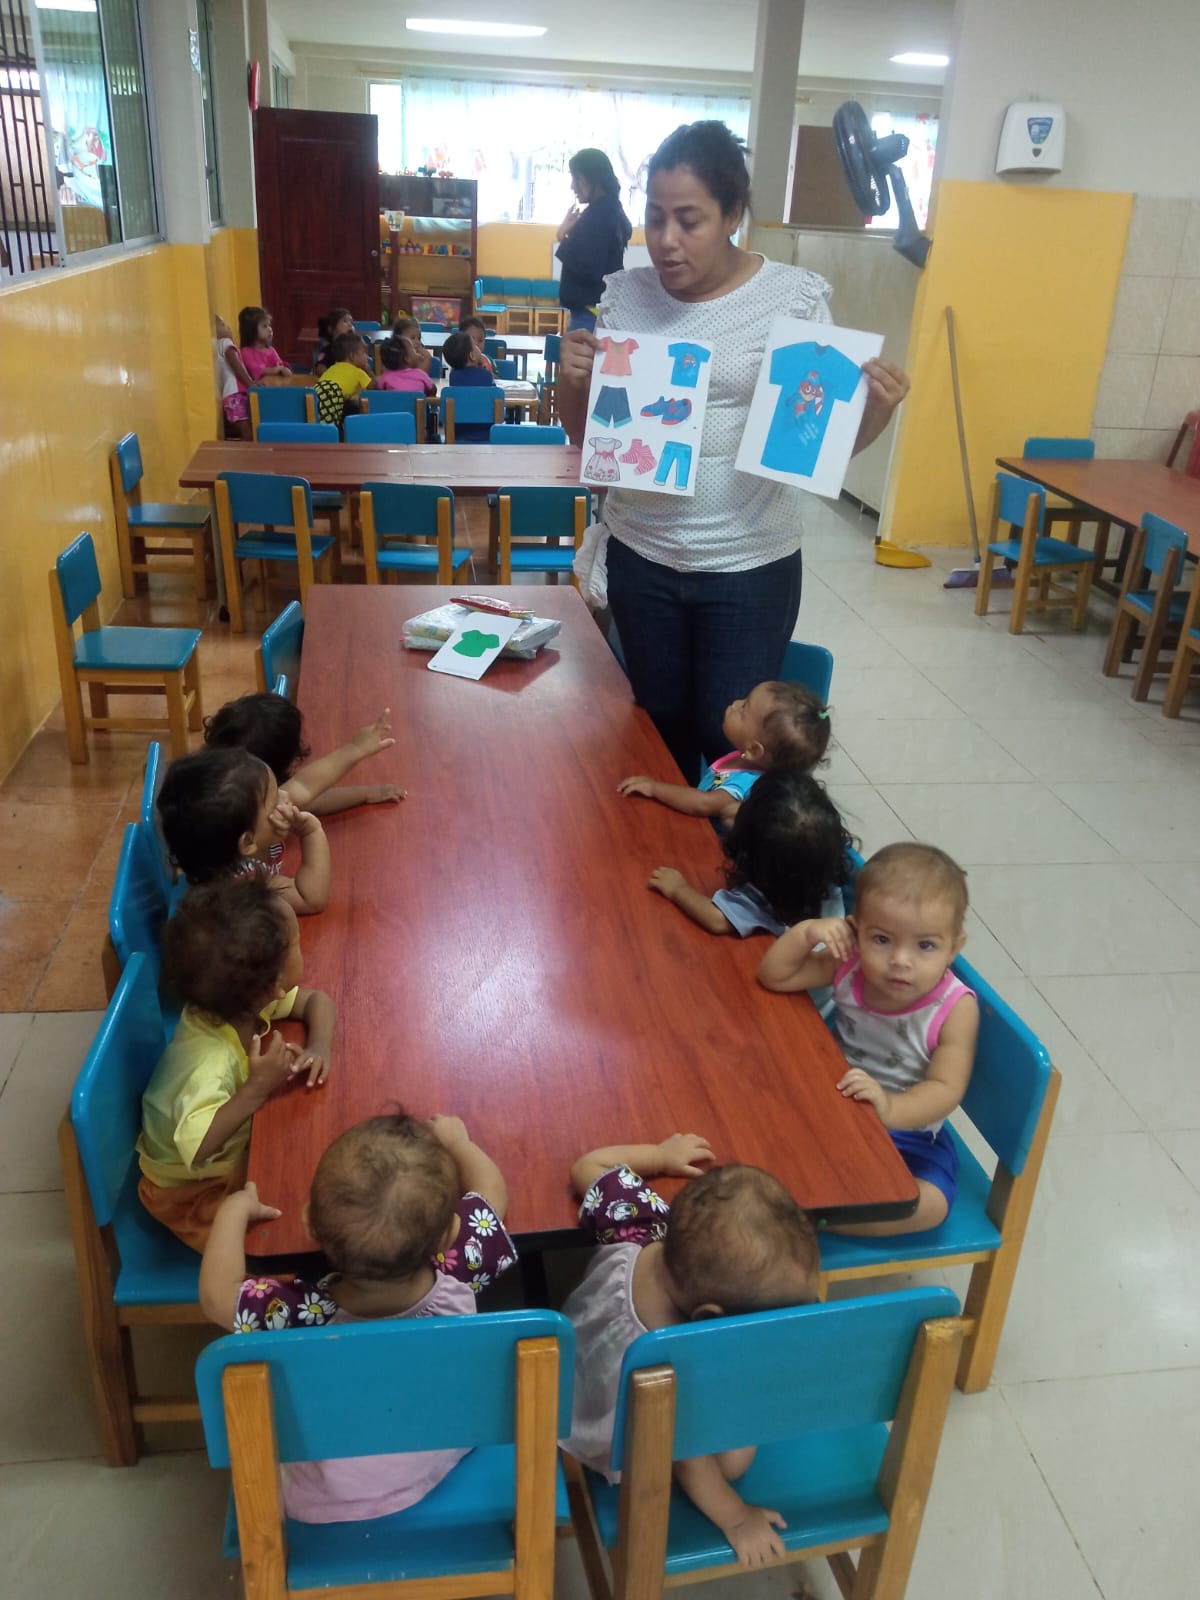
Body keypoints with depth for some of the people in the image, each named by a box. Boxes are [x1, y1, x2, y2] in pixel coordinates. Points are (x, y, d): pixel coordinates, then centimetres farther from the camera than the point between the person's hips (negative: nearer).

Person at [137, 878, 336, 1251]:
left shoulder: (242, 998, -18)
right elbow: (196, 1149, -50)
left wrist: (319, 1047, -24)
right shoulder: (211, 1061, -41)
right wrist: (257, 1089, -47)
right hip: (193, 1189, -7)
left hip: (238, 1146, 7)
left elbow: (316, 1000, -6)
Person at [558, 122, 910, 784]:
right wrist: (570, 378, -13)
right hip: (640, 558, 3)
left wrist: (878, 409, -21)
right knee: (659, 732, 16)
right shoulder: (626, 294, 0)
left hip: (749, 567, -3)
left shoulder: (795, 297, -8)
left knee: (729, 740, 6)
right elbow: (584, 436, 7)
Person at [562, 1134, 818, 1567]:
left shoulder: (634, 1226, -36)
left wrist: (662, 1155, -1)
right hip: (621, 1448, -5)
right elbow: (688, 1460, -26)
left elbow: (588, 1166, -16)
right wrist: (737, 1519, -8)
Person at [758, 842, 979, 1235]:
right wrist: (805, 933, -28)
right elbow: (772, 977, -10)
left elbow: (945, 1089, -28)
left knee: (929, 1204, -29)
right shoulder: (848, 966, -14)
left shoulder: (955, 1008, -24)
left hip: (906, 1132, -3)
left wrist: (889, 1108, -47)